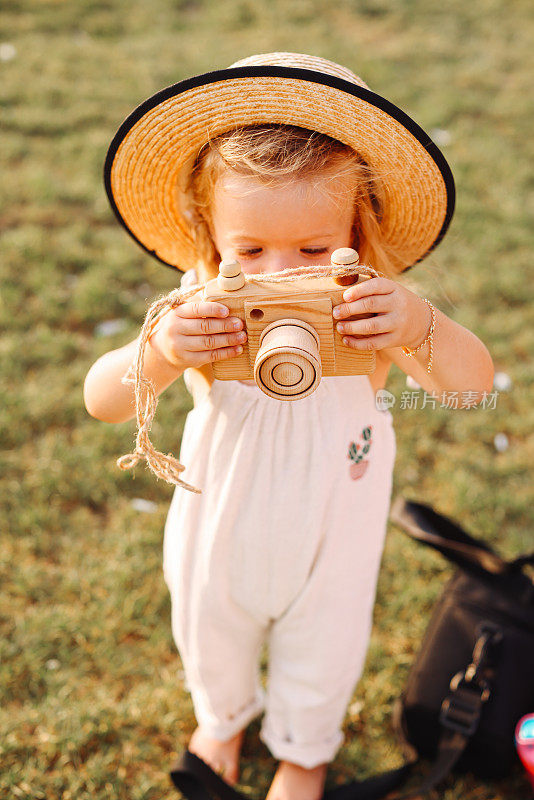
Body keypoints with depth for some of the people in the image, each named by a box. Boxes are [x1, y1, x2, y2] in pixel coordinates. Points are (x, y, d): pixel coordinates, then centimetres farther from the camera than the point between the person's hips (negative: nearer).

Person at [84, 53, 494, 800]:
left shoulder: (371, 313, -26)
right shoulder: (203, 316, -26)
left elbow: (474, 385, -34)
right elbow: (103, 402, -29)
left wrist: (421, 328, -55)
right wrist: (160, 353, -51)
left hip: (331, 541, 0)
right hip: (221, 533, 1)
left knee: (322, 655, 26)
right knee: (210, 641, 29)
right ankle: (223, 717, 67)